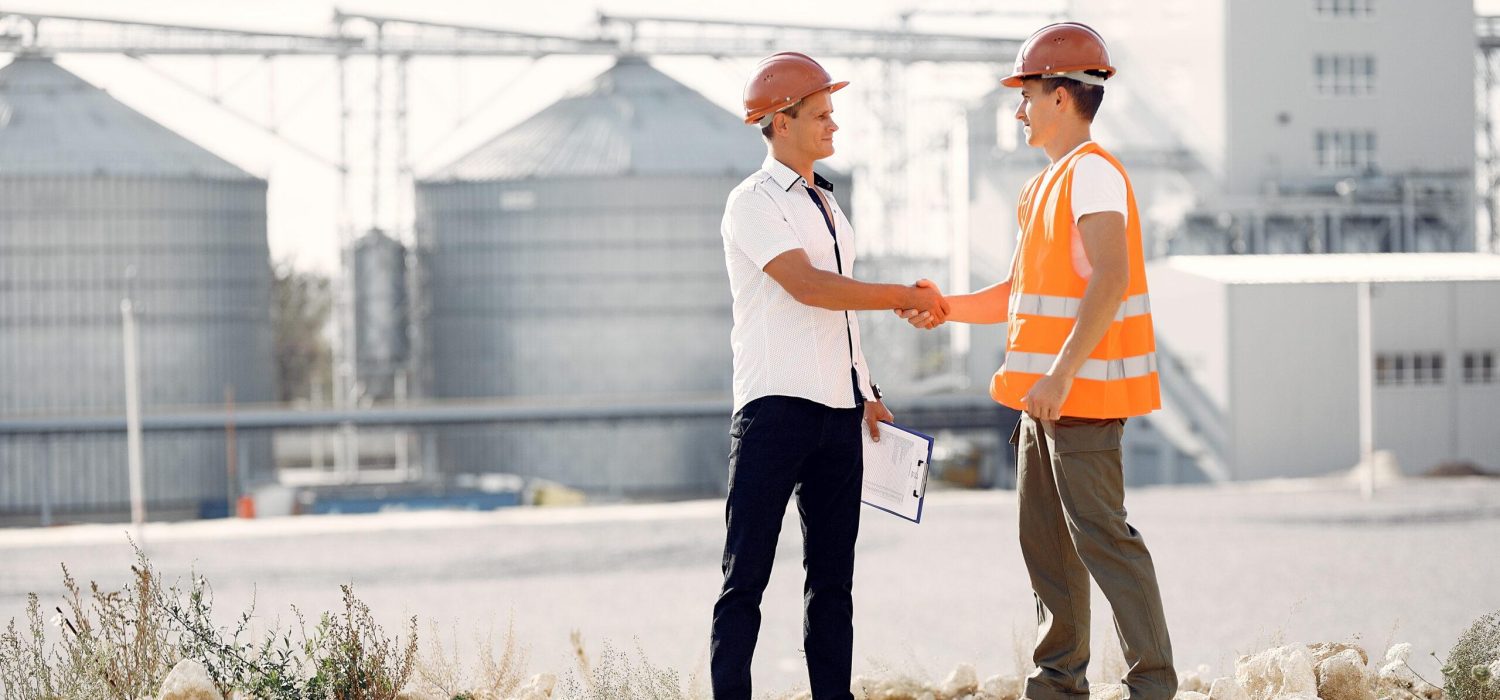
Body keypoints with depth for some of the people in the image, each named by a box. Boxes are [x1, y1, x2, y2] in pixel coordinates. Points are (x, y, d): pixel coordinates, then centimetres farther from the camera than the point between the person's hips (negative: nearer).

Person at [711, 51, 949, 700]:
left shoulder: (827, 206, 20)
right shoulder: (754, 202, -6)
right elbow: (808, 287, -18)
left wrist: (867, 393, 16)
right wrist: (904, 296, -16)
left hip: (838, 410, 8)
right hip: (777, 408, -8)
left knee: (833, 574, 7)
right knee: (747, 574, -7)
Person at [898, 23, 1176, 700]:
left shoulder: (1093, 173, -13)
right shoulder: (1043, 187, 19)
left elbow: (1110, 278, -25)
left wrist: (1063, 370, -29)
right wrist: (948, 308, 13)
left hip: (1084, 390, -10)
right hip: (1046, 394, 10)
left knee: (1100, 536, -11)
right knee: (1044, 542, 13)